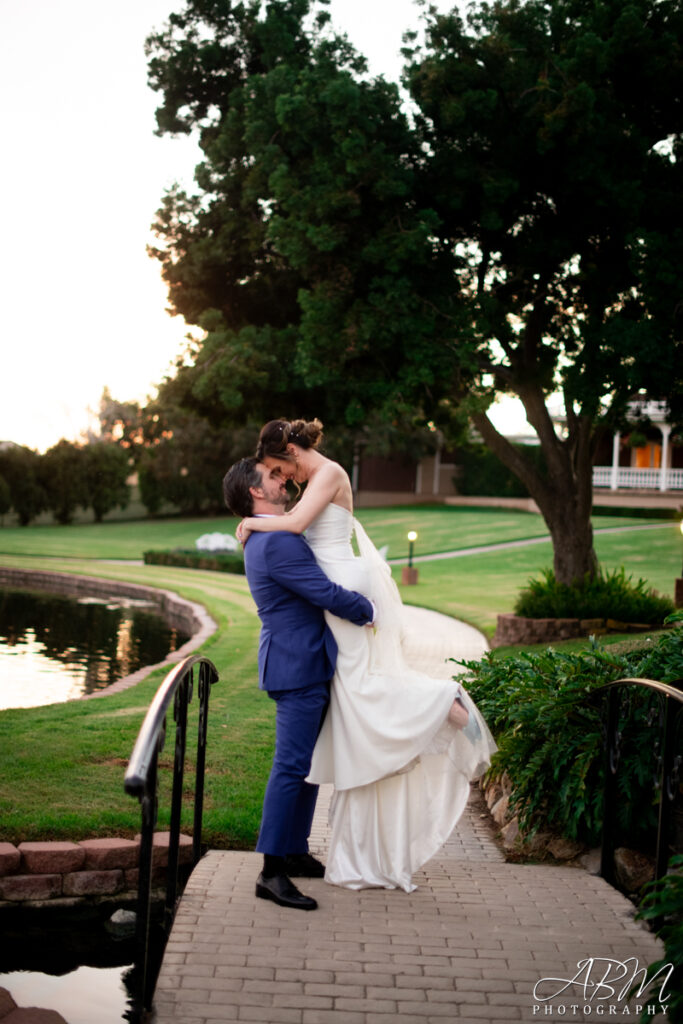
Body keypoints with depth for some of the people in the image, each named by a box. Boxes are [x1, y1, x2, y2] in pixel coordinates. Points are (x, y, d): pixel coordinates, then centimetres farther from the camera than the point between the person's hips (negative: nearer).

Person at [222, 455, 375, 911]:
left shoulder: (270, 537, 15)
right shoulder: (276, 544, -19)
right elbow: (327, 594, -22)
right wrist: (369, 611, -6)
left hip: (307, 665, 11)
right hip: (297, 668, -11)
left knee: (311, 763, 16)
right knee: (291, 766, -10)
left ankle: (295, 852, 25)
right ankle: (272, 872, -7)